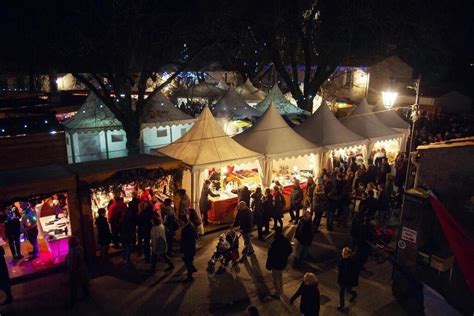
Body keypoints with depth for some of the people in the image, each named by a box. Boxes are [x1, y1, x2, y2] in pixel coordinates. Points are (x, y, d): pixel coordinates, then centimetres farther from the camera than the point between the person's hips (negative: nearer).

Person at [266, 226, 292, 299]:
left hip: (276, 263, -7)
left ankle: (277, 294, 28)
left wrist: (268, 265, -11)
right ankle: (280, 290, 46)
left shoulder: (274, 243, -31)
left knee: (275, 278, 14)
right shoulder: (286, 240, -10)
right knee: (279, 275, 30)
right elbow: (290, 250, 5)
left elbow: (270, 255, -25)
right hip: (283, 262, 7)